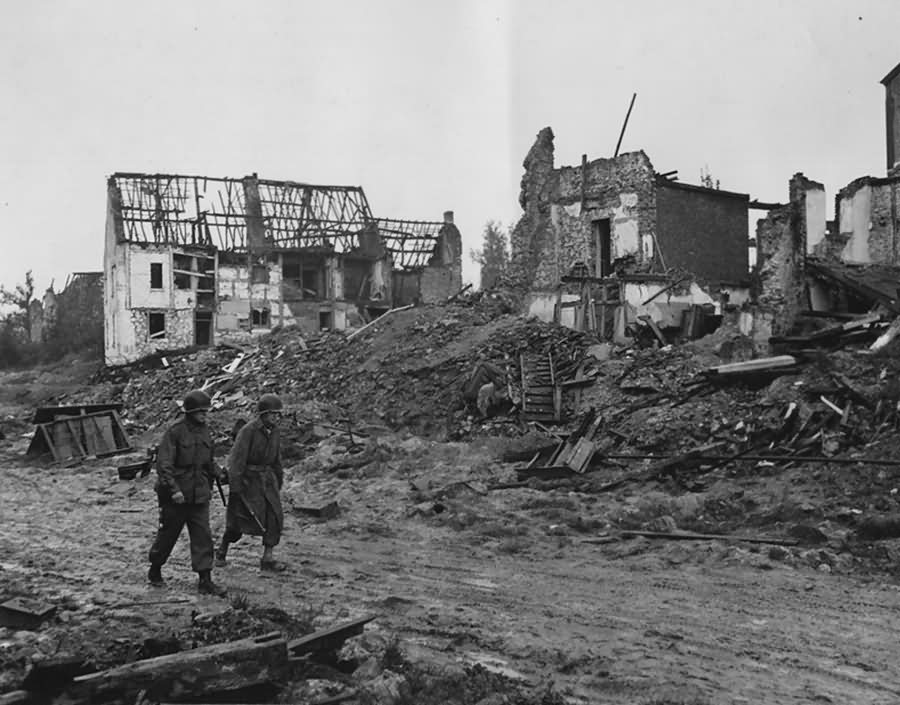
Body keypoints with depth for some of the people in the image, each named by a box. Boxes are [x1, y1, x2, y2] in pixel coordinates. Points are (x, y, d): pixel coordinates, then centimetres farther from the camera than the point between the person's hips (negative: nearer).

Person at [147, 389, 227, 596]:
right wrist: (173, 489, -25)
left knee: (203, 537, -2)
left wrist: (210, 485, 24)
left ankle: (205, 580, 0)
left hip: (199, 495, 5)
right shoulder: (175, 432, -12)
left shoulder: (205, 432, 8)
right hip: (176, 496, -5)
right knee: (167, 535, 8)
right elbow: (163, 463, -18)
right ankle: (155, 571, 30)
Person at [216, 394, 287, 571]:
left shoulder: (274, 433, 4)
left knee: (274, 517, -6)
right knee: (237, 522, 3)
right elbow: (237, 459, -18)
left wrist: (278, 483, 19)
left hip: (266, 479, 6)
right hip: (247, 480, -6)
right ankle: (221, 551, 26)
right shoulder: (248, 431, -17)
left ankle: (268, 558, 0)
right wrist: (235, 487, -20)